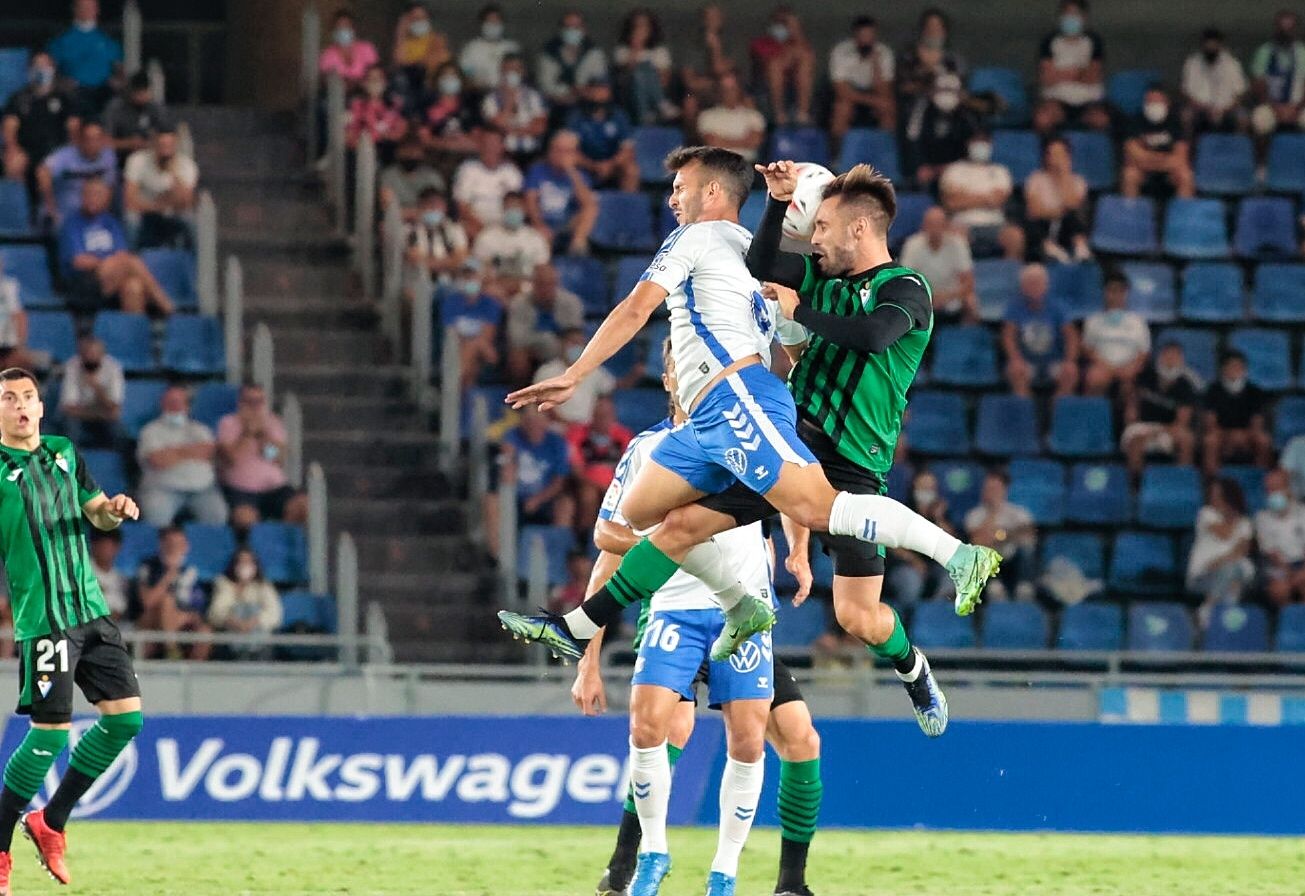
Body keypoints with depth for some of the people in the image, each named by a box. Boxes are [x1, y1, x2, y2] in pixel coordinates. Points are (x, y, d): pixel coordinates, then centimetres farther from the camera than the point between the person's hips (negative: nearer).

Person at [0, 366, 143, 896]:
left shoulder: (64, 453, 14)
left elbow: (95, 513, 22)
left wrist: (114, 510, 1)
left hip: (91, 610, 7)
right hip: (42, 618, -7)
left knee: (126, 717, 1)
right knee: (50, 734, -10)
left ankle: (51, 822, 16)